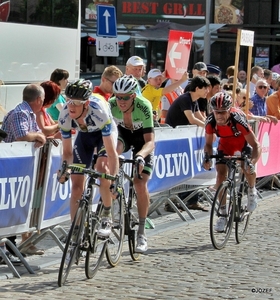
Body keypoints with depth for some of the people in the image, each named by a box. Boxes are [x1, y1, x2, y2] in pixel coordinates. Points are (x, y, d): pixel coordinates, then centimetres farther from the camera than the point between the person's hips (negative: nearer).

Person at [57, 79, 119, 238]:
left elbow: (111, 152, -40)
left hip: (106, 132, -4)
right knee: (77, 185, -6)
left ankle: (107, 215, -12)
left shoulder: (99, 111, -41)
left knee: (102, 167, -31)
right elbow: (67, 151, -18)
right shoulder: (65, 116, -30)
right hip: (84, 135, 4)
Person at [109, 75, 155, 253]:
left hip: (142, 137, -2)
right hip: (123, 133, 2)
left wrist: (140, 156, -55)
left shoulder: (144, 106, -35)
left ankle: (142, 234, -1)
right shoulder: (111, 105, -28)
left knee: (140, 183, -13)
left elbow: (150, 141, -37)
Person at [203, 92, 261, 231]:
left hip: (242, 143, -3)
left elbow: (256, 145, -37)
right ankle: (223, 213, -1)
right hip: (225, 145, 3)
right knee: (221, 174, -13)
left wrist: (252, 163, -53)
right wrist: (207, 157, -34)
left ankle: (252, 191, 9)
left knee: (248, 168, -26)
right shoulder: (211, 121, -29)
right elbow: (208, 143, -13)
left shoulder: (238, 119, -39)